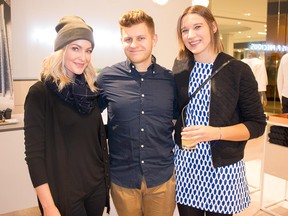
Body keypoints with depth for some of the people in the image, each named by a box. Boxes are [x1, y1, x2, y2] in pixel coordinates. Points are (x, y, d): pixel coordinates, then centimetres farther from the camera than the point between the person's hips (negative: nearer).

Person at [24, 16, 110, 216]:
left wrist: (107, 178, 10)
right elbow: (34, 153, -15)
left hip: (97, 185, 5)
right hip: (62, 191, -5)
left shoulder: (91, 90, 3)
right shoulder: (40, 93, -13)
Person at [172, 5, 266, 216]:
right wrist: (181, 138, -1)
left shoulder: (238, 70, -9)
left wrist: (214, 133, -21)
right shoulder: (180, 67, 1)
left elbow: (257, 125, -8)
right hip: (184, 163, 3)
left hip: (222, 167, -2)